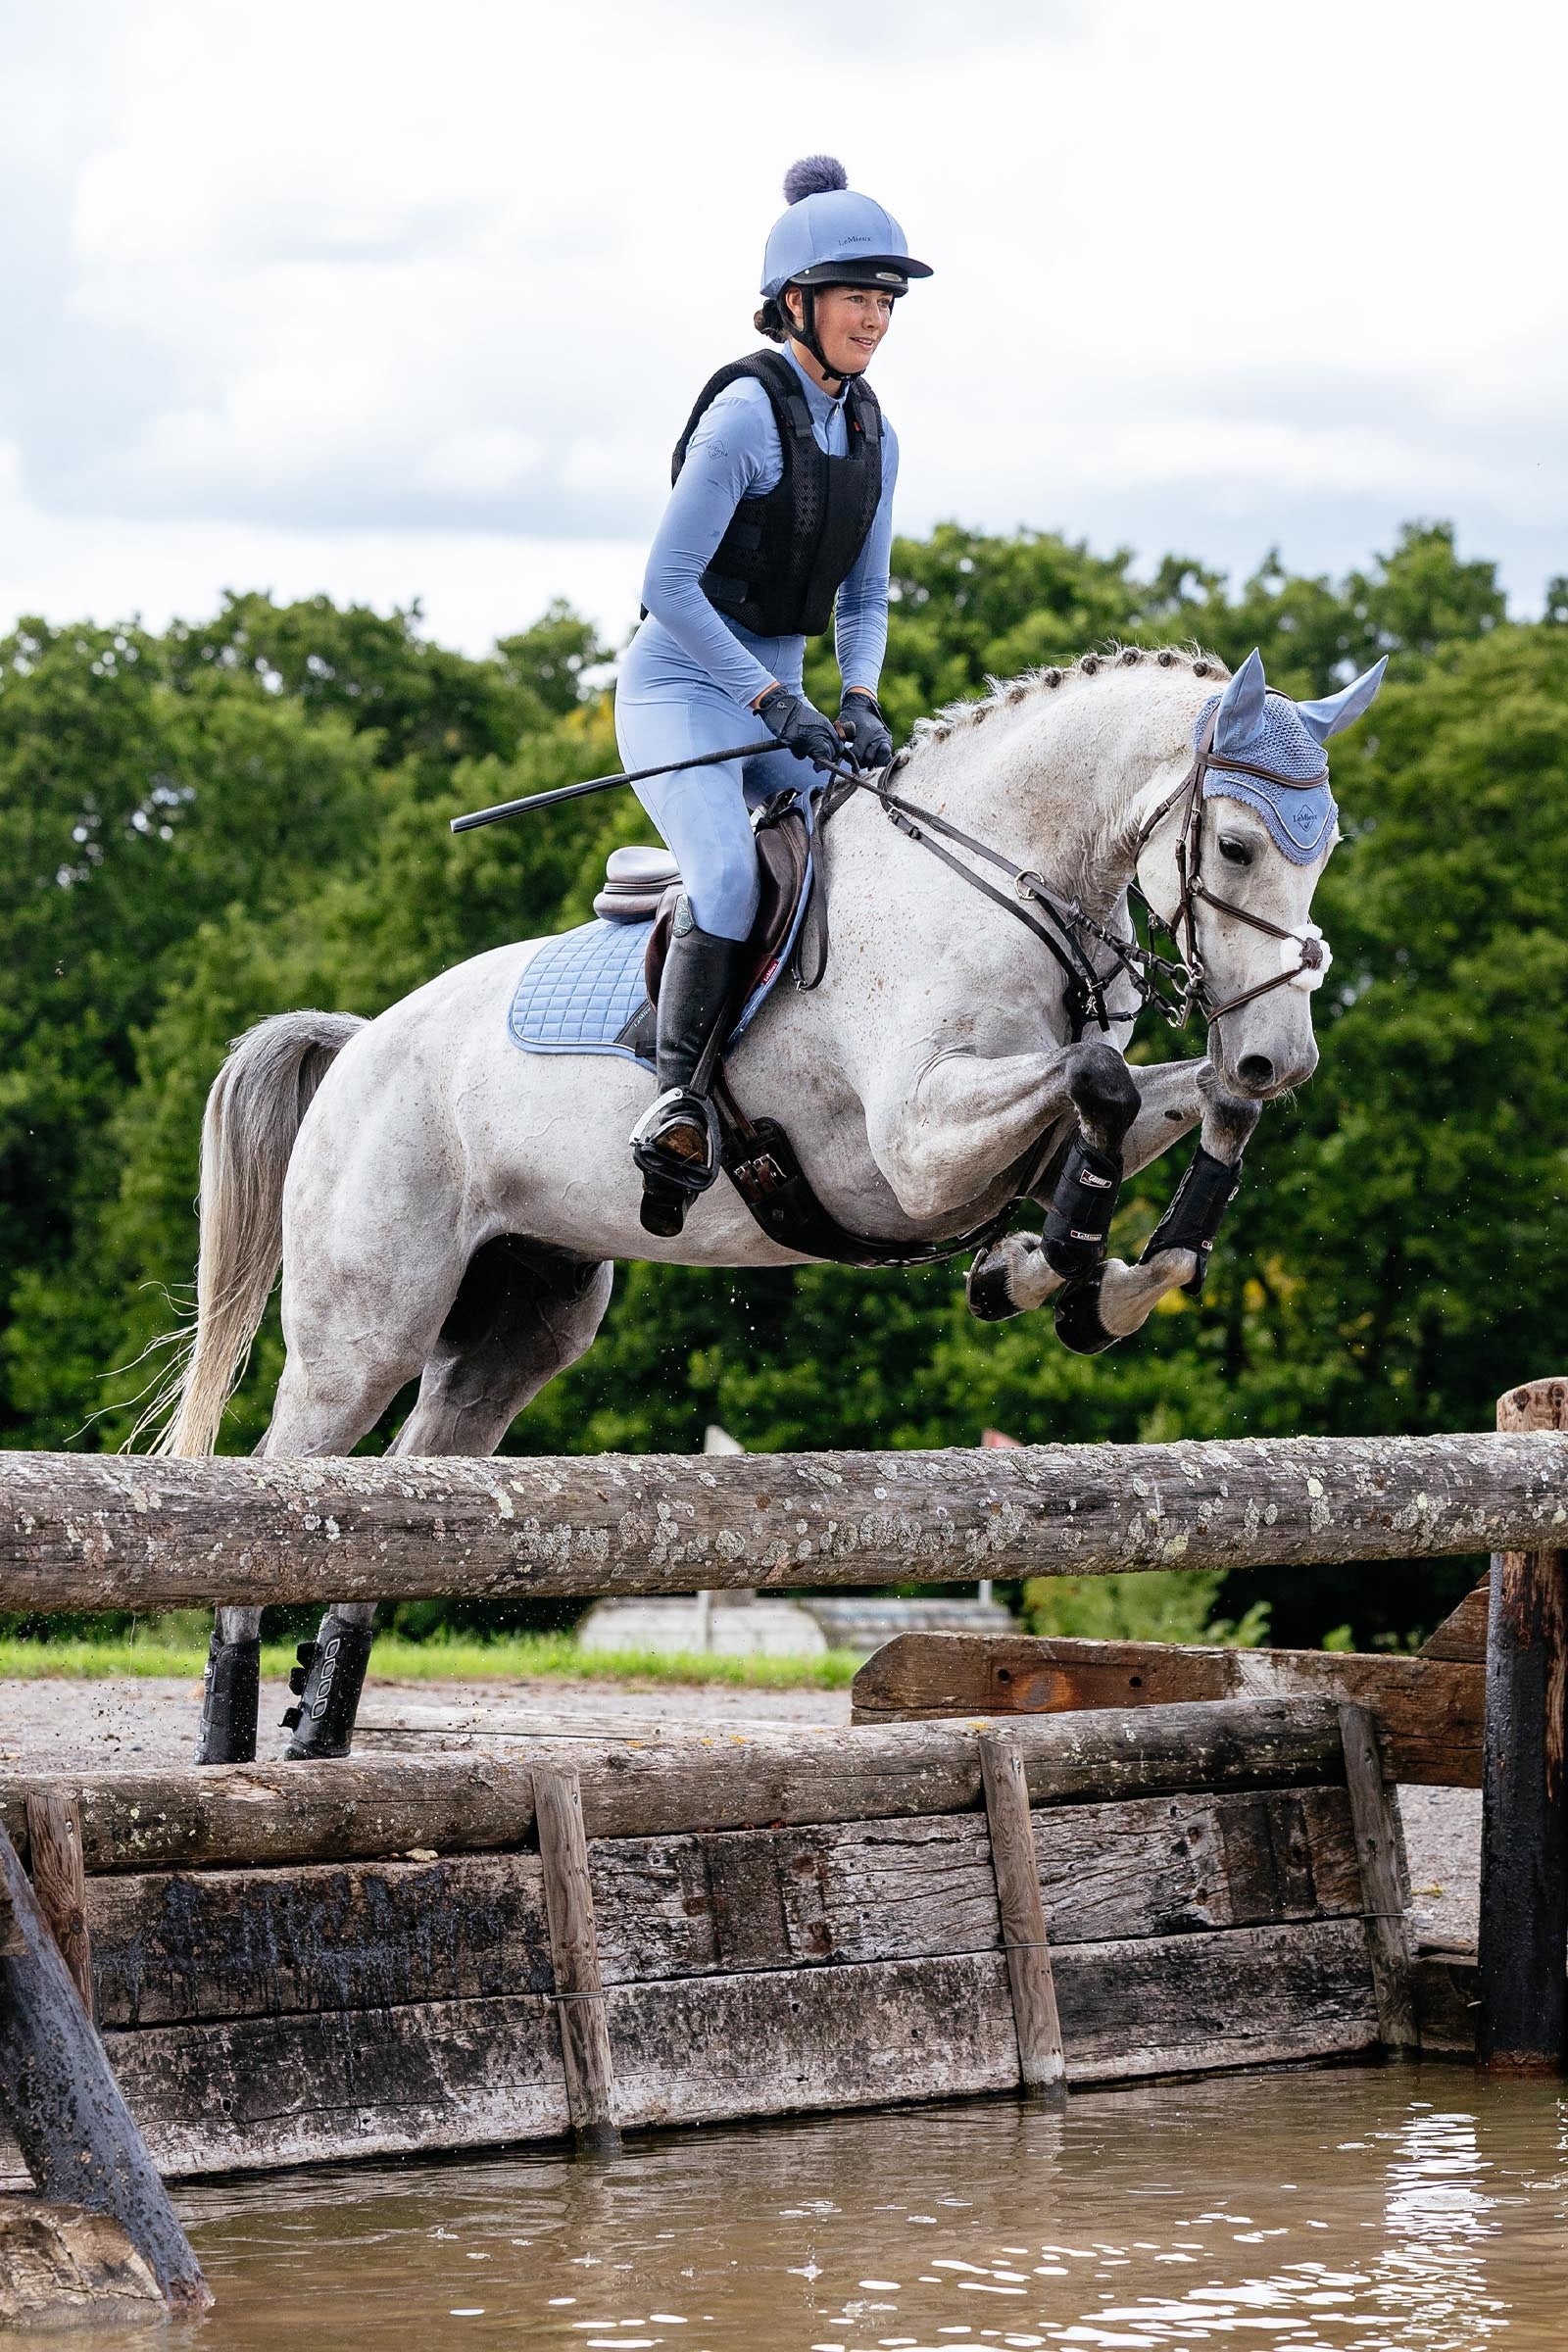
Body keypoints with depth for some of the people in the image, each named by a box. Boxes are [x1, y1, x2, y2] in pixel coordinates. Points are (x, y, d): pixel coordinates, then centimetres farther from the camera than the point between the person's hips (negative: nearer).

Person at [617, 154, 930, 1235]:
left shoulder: (873, 434, 8)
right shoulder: (748, 410, -15)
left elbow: (866, 596, 14)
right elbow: (668, 585, -17)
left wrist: (859, 699, -5)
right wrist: (773, 700, -21)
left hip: (781, 691, 8)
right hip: (684, 682, -8)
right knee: (729, 872, -29)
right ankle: (678, 1097, -25)